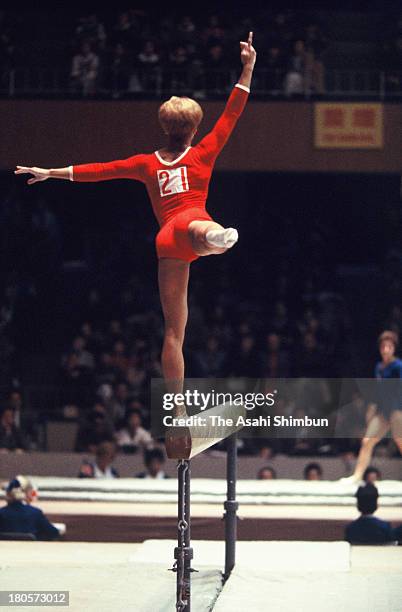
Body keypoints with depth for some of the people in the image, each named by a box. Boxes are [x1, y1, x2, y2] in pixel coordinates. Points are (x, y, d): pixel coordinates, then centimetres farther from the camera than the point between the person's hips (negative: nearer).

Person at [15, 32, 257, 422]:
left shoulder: (147, 164, 22)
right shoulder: (203, 153, 15)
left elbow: (98, 170, 28)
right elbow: (231, 114, 17)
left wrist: (50, 173, 38)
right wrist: (247, 69, 17)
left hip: (166, 241, 4)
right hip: (190, 221, -4)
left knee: (173, 328, 9)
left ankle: (177, 409, 10)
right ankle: (216, 236, -85)